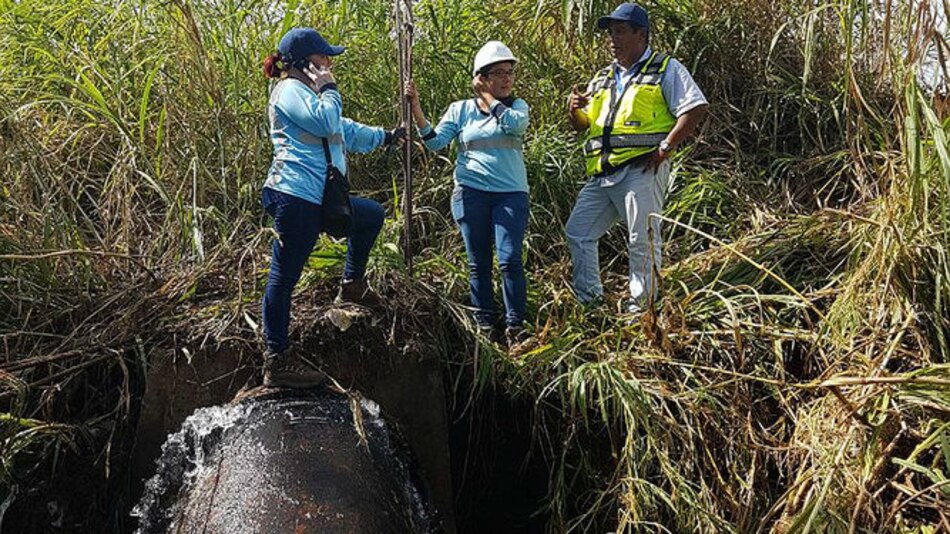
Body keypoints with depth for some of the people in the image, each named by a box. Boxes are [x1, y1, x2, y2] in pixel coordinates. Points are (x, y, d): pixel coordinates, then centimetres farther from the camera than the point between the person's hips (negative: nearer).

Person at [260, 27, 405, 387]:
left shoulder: (306, 92, 25)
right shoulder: (289, 91, -7)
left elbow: (346, 132, 35)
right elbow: (326, 123, -22)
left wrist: (386, 136, 37)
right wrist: (329, 88, -5)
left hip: (318, 200, 11)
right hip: (295, 198, -10)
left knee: (372, 214, 25)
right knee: (283, 277, -7)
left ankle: (352, 286, 34)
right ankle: (277, 362, -4)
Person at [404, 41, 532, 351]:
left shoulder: (517, 106, 9)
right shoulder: (461, 109, 9)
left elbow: (514, 123, -15)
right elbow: (435, 141, 0)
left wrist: (487, 95, -3)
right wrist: (415, 108, -11)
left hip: (511, 193, -1)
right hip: (470, 193, 1)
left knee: (510, 260, -11)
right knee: (478, 263, 5)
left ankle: (515, 327, -4)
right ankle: (484, 326, 14)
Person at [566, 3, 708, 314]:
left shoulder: (665, 69, 3)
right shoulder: (603, 79, 22)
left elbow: (695, 109, -8)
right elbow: (583, 125, 23)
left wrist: (665, 148, -15)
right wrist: (575, 111, -1)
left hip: (642, 169, -7)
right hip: (603, 173, 7)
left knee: (642, 240, -5)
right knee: (577, 231, 6)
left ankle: (641, 307, 4)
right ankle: (589, 300, 14)